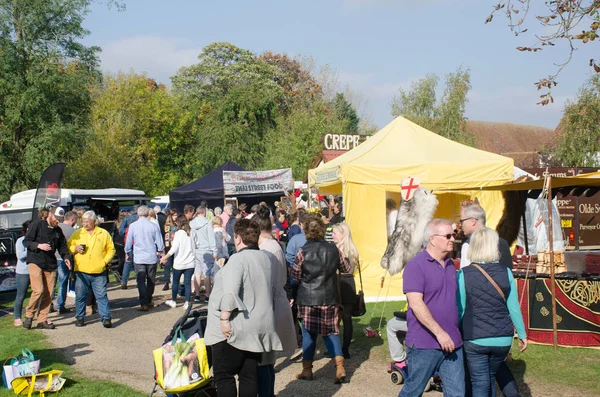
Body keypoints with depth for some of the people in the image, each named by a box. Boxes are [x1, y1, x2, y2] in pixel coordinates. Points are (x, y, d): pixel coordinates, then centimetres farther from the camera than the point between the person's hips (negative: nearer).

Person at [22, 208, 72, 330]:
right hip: (36, 262, -6)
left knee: (48, 294, 4)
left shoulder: (58, 230, 10)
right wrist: (38, 245, -21)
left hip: (50, 265, 6)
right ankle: (29, 316, 4)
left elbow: (62, 246, 15)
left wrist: (66, 257, -3)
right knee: (38, 290, -16)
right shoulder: (37, 225, -6)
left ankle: (42, 320, 15)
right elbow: (26, 241, -5)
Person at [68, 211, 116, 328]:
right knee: (80, 296, 7)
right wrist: (75, 248, -7)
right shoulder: (77, 233, 9)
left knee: (102, 295, -1)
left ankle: (106, 318, 4)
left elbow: (111, 249, 8)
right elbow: (68, 247, 14)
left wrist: (105, 261, -5)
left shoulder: (104, 233, 5)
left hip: (99, 272, -1)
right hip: (81, 271, 2)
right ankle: (80, 317, 20)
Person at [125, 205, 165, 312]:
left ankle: (144, 304, -7)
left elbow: (128, 242, 4)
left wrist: (127, 254, 20)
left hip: (138, 258, -1)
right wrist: (163, 253, 21)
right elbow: (160, 243, 4)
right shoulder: (153, 226, -3)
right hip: (152, 257, 1)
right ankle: (148, 301, 23)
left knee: (141, 281, 0)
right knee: (151, 280, 14)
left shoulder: (133, 226, -4)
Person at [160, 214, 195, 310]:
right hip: (190, 263, 3)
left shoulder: (179, 233, -12)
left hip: (179, 262, -3)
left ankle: (173, 301, 26)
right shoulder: (191, 232, 1)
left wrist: (165, 257, -10)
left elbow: (174, 248, -16)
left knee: (175, 282, 14)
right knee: (187, 282, 5)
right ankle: (187, 303, 0)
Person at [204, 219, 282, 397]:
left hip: (234, 328, -8)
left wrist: (224, 319, -20)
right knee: (249, 375, 11)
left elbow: (230, 292, -25)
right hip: (260, 327, 8)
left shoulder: (237, 259, -15)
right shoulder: (265, 258, 11)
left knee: (223, 375, 1)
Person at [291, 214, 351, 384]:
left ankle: (307, 370, 17)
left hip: (308, 298, -2)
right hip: (330, 297, 2)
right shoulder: (333, 249, -2)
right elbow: (346, 268, 13)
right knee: (331, 332, 12)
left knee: (308, 333, 10)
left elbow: (295, 277, -4)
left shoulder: (303, 252, -11)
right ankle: (340, 367, -1)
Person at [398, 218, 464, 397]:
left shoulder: (450, 265, 13)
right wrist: (439, 333, -23)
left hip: (452, 343, 7)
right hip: (424, 344, -7)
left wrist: (455, 334, 17)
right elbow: (415, 303, -19)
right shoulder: (416, 265, -11)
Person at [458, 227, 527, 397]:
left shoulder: (464, 274, -10)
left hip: (475, 339, -3)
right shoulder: (505, 272, -4)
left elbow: (460, 310, -6)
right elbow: (514, 308, 1)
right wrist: (522, 335, 13)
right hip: (502, 339, 3)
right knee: (490, 378, 23)